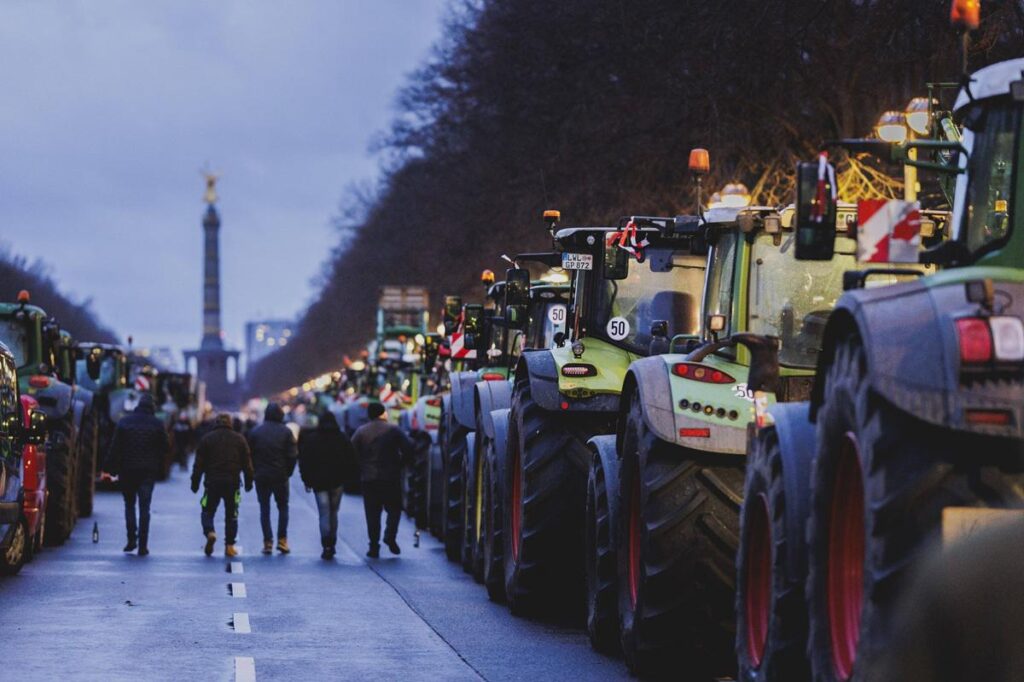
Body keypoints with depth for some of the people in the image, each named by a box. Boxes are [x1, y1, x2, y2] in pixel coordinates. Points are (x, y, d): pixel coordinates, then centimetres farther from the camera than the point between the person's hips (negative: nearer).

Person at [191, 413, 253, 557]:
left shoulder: (206, 439, 3)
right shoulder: (239, 439, 7)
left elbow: (199, 464, 1)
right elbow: (247, 463, 8)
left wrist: (195, 483, 7)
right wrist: (248, 482, 15)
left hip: (212, 482, -1)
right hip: (232, 483, 1)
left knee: (208, 511, 10)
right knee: (231, 514, 10)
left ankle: (210, 532, -19)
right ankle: (229, 546, 7)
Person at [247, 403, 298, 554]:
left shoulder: (255, 432, 0)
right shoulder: (286, 432, -4)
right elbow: (293, 455, -6)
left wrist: (255, 472, 10)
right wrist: (288, 472, 7)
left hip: (261, 477, 1)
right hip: (281, 477, -1)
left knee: (264, 509, 7)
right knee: (283, 507, 12)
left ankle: (268, 542, 1)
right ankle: (282, 539, 3)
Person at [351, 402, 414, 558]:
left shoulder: (360, 432, 1)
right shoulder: (393, 430, -2)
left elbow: (352, 453, -5)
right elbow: (408, 450, -7)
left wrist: (361, 470, 7)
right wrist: (399, 464, 8)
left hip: (368, 479, 1)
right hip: (391, 478, -1)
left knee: (372, 514, 5)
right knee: (394, 509, 13)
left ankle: (374, 547, 2)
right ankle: (390, 536, -6)